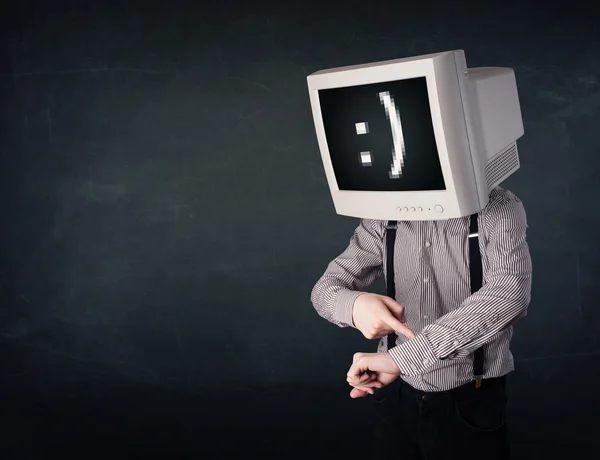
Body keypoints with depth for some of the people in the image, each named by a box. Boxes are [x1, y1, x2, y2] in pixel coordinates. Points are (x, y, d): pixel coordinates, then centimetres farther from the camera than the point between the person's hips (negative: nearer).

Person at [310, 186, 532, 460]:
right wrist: (353, 304, -29)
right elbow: (326, 288, -4)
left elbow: (510, 293, -33)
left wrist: (401, 357, -40)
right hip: (395, 394, 3)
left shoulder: (499, 209, -16)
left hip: (470, 401, -3)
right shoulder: (383, 215, -3)